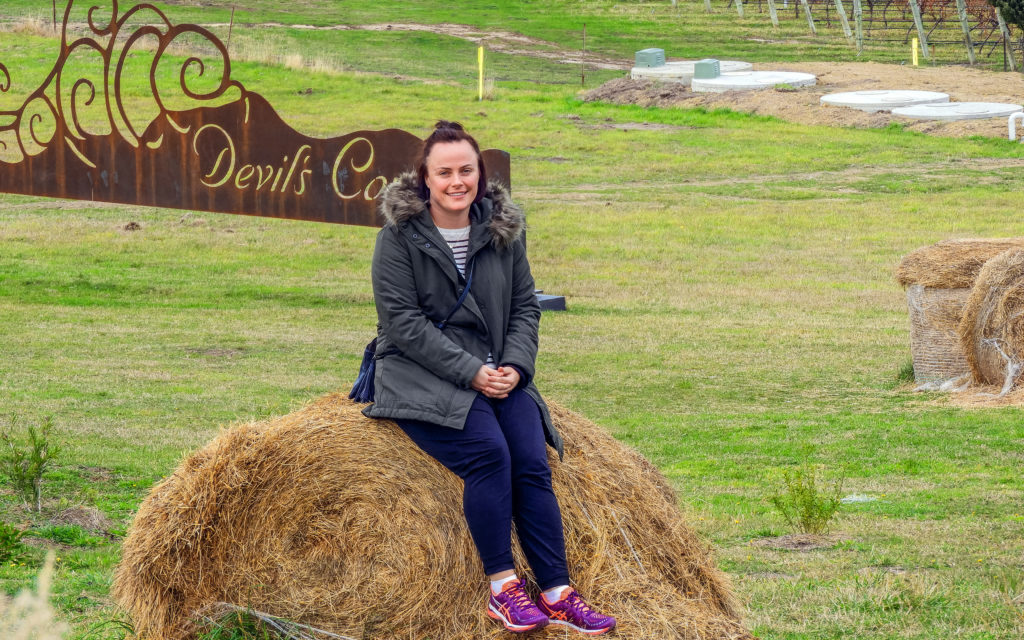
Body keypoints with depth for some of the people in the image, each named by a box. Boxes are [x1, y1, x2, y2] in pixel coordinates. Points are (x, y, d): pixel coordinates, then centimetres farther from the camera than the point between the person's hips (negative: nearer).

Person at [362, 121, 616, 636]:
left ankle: (557, 593, -17)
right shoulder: (400, 234, -6)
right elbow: (403, 320, -12)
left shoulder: (504, 229, 9)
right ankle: (503, 587, -23)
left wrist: (515, 365, -8)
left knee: (532, 461, -17)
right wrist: (469, 371, -18)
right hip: (420, 375, -5)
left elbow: (525, 306, 11)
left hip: (495, 374, 5)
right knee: (487, 450, -29)